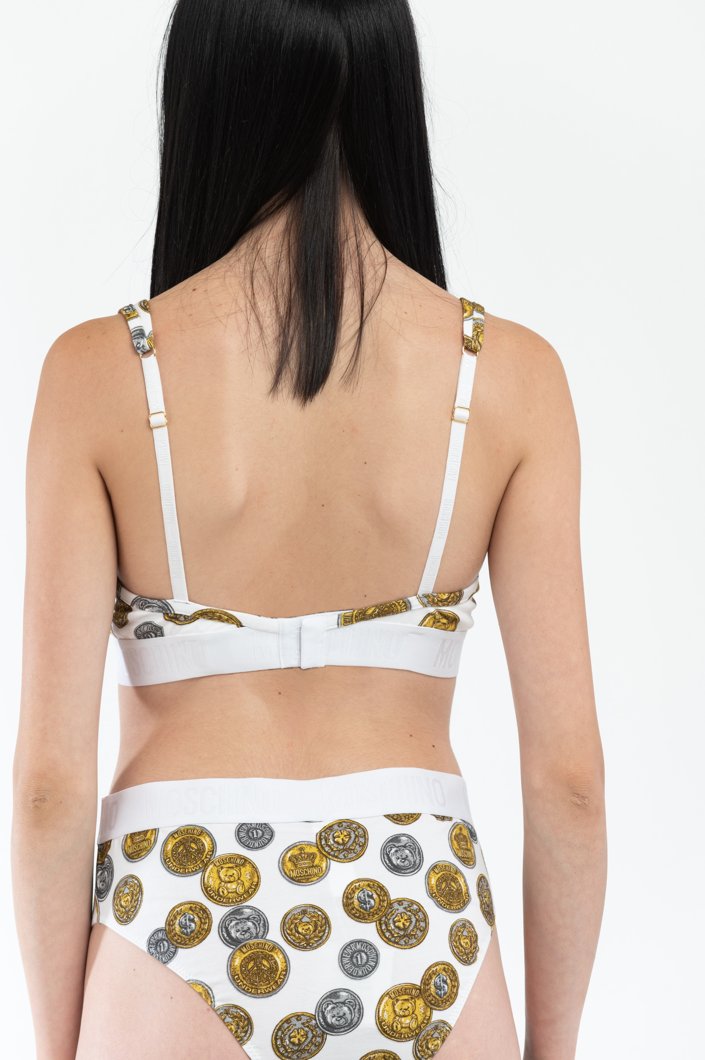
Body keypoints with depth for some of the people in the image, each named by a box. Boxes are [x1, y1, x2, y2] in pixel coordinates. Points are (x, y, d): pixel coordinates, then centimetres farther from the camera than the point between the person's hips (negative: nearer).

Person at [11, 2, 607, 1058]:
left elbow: (51, 779, -8)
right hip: (421, 927, 2)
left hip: (179, 925, -1)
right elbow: (569, 771, -5)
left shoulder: (98, 372, -9)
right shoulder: (511, 373, -5)